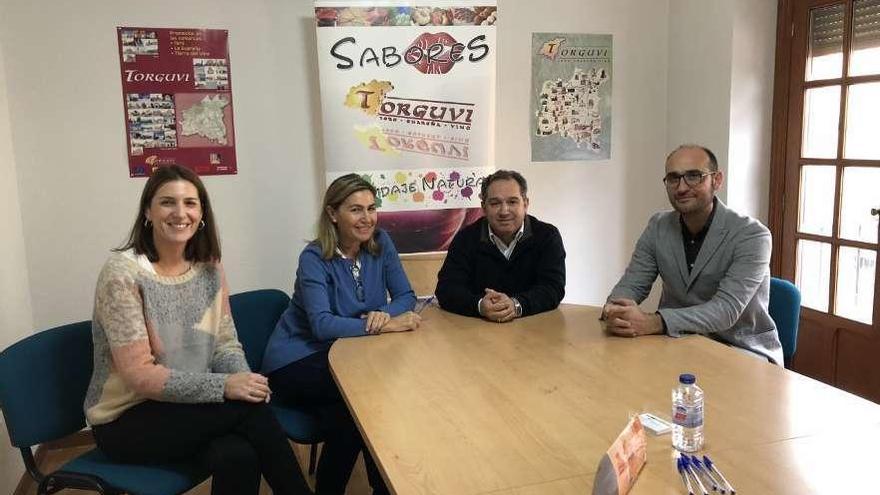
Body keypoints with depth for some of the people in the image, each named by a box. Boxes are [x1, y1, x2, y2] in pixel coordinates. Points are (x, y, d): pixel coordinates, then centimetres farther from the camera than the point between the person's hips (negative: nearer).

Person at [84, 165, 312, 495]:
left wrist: (242, 378, -20)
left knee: (238, 457, -28)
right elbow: (139, 375, -21)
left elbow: (225, 343, 3)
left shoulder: (209, 267, 1)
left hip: (187, 408, 4)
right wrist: (224, 386, -28)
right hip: (126, 419, -4)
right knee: (248, 407, -25)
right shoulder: (122, 273, -17)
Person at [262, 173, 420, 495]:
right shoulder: (314, 258, -17)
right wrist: (387, 326, -33)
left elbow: (405, 296, -2)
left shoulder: (380, 243, -2)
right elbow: (322, 324, -27)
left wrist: (384, 313, -24)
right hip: (296, 361, -4)